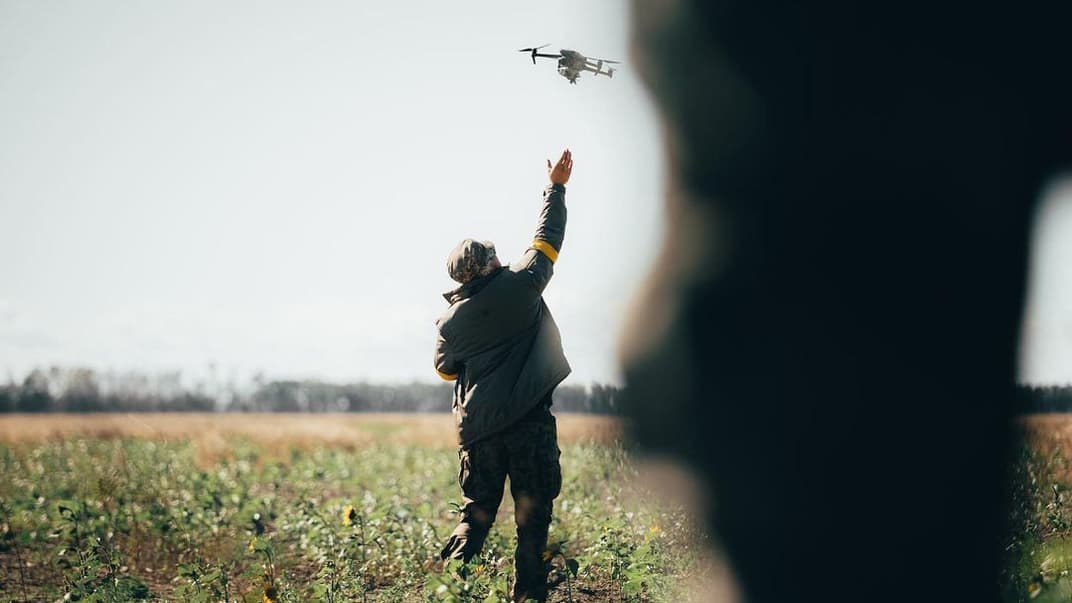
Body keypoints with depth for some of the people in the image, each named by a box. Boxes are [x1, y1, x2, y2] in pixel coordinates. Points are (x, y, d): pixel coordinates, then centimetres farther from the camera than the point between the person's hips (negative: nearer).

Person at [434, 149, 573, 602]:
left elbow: (445, 370, 18)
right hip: (530, 423, -3)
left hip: (479, 425, 3)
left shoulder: (451, 321, 2)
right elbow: (547, 240, 5)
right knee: (532, 514, 3)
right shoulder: (519, 287, -7)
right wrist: (556, 188, 16)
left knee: (476, 512, 11)